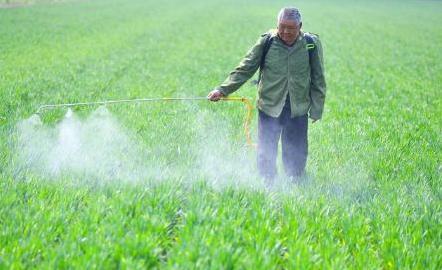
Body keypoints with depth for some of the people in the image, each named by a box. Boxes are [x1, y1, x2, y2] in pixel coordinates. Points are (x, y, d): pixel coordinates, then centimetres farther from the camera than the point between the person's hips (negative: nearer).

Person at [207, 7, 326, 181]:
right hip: (269, 108, 0)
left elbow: (318, 81, 6)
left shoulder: (311, 44, -1)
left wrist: (316, 110, 3)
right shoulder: (266, 42, -4)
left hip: (298, 110, 1)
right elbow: (245, 69, -2)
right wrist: (223, 90, -12)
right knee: (266, 154, 2)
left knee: (296, 156, 7)